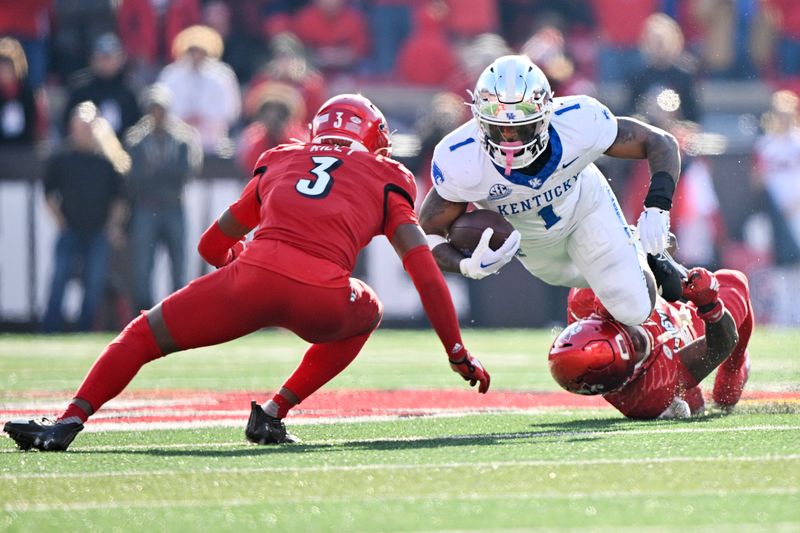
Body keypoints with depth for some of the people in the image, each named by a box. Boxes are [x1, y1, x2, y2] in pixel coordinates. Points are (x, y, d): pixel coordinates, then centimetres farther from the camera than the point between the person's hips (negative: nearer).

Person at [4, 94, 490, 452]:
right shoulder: (387, 179, 25)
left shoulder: (279, 162, 31)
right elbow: (427, 273, 18)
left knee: (147, 335, 19)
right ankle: (275, 413, 22)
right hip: (323, 299, -1)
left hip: (256, 275, 1)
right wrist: (459, 354, 24)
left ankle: (70, 421, 1)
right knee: (367, 315, 35)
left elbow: (213, 244, 38)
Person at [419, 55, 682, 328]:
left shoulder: (580, 121, -39)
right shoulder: (459, 162, -40)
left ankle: (643, 252, 28)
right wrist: (468, 266, -50)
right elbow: (428, 233, -28)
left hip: (585, 206, -1)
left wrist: (657, 208, -42)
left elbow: (660, 143, -25)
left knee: (635, 312, -3)